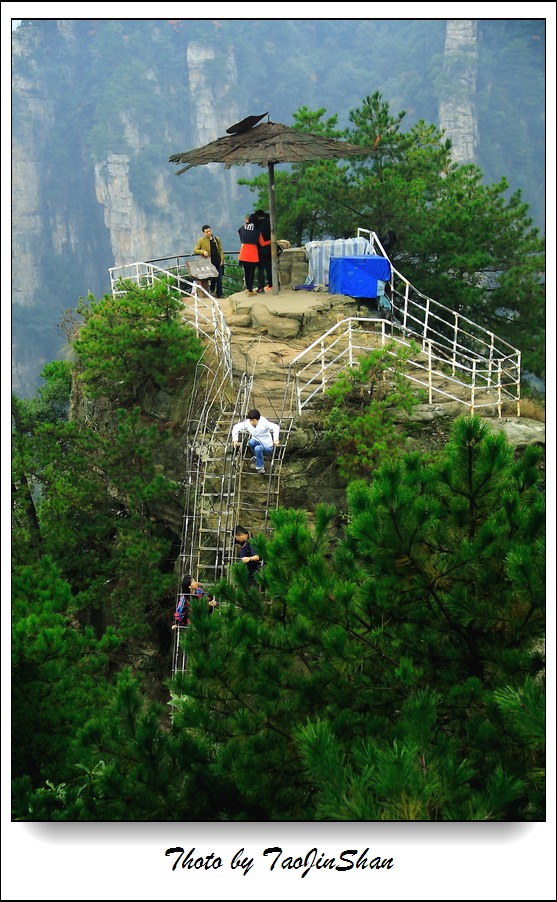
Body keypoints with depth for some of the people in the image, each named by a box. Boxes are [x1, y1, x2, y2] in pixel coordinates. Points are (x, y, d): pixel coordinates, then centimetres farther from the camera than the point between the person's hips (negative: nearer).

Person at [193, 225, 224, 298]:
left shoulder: (217, 239, 11)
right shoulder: (201, 241, 1)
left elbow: (221, 250, 13)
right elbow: (195, 250, -1)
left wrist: (222, 260, 2)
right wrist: (203, 252, -19)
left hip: (218, 263, 3)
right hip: (210, 264, -3)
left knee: (219, 279, 3)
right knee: (213, 279, -3)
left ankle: (219, 295, 11)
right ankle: (212, 292, 15)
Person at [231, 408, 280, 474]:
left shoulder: (264, 422, -23)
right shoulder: (247, 423, -10)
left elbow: (276, 427, -35)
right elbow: (236, 427, -3)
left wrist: (276, 439, -51)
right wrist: (235, 440, -17)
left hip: (267, 446, -4)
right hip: (257, 443, 4)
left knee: (257, 448, -35)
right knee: (251, 442, -31)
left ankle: (260, 467, -15)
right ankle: (257, 456, -3)